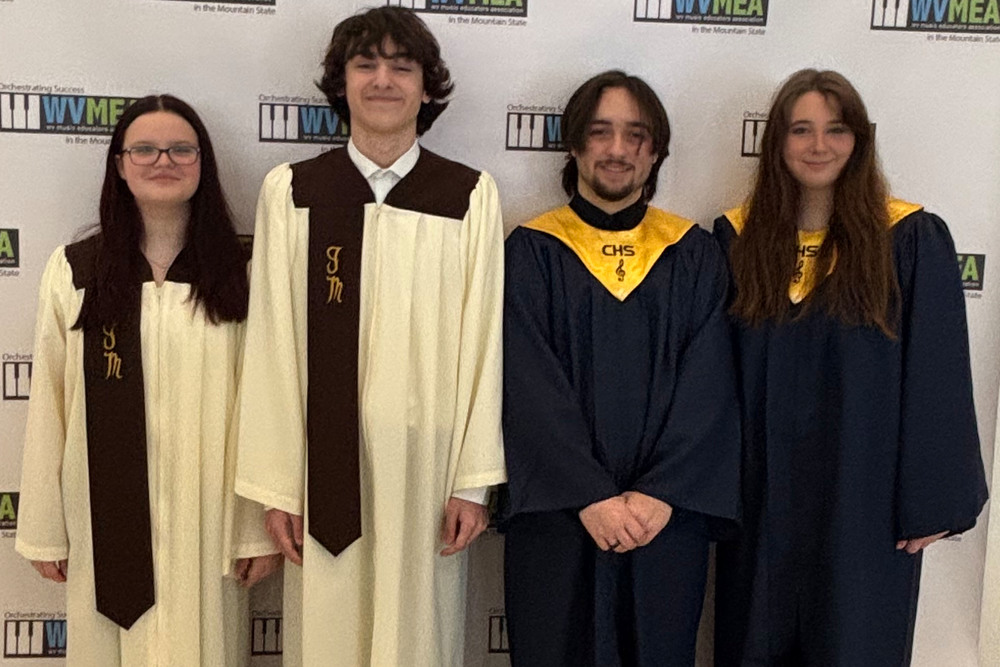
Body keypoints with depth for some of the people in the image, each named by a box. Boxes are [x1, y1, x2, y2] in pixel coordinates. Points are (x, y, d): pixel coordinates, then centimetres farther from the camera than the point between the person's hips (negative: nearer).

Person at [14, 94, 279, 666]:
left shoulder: (238, 272, 0)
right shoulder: (74, 270, 0)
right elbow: (48, 403, 1)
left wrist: (261, 527, -3)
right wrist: (43, 529, 3)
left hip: (207, 514, 0)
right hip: (107, 513, 0)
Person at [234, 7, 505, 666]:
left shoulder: (471, 196, -1)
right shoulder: (291, 191, 1)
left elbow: (482, 343, 0)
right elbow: (273, 347, 1)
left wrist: (474, 481, -2)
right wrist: (276, 487, 0)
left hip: (427, 462, 0)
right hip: (326, 462, 1)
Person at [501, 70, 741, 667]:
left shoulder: (695, 254, 6)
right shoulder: (533, 252, 1)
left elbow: (710, 387, -2)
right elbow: (530, 387, -7)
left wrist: (661, 493, -13)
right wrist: (591, 497, -15)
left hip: (668, 516, 1)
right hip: (557, 514, -1)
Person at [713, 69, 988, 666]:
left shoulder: (912, 241, -7)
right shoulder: (737, 238, 1)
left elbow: (937, 377, -7)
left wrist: (932, 501, -8)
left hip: (864, 494, -2)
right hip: (762, 495, 3)